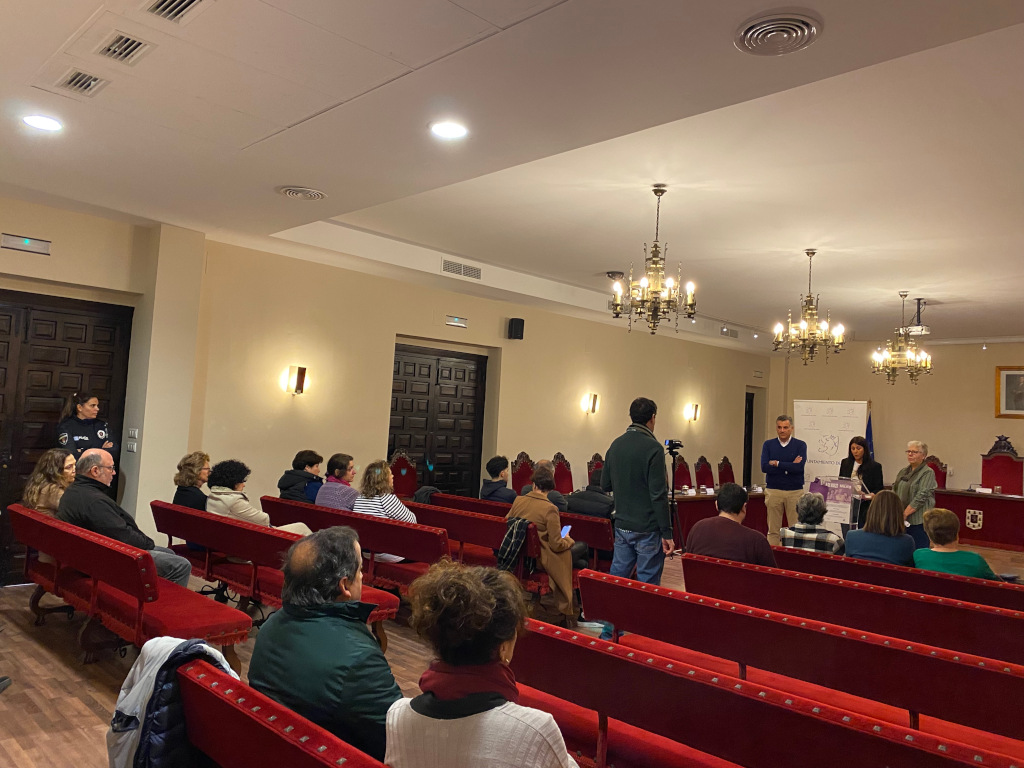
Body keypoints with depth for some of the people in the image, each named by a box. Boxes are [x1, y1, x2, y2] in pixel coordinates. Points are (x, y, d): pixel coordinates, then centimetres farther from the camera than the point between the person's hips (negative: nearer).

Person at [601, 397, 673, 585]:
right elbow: (658, 495, -18)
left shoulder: (615, 445, 5)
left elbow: (605, 485, 13)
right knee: (648, 584, 3)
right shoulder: (652, 448, -15)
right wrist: (667, 533, -14)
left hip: (622, 526, 7)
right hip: (647, 530, -6)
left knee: (616, 578, 13)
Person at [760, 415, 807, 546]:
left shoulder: (800, 445, 3)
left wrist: (777, 464, -8)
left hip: (795, 491, -1)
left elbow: (799, 467, -12)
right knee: (773, 530, 4)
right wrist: (789, 466, -10)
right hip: (773, 491, 1)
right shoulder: (768, 444, 7)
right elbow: (764, 467, -8)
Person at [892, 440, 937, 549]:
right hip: (901, 521, 6)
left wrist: (904, 514, -16)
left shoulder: (928, 473, -6)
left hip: (917, 521, -6)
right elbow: (894, 492, 15)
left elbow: (921, 497, -14)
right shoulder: (903, 472, 16)